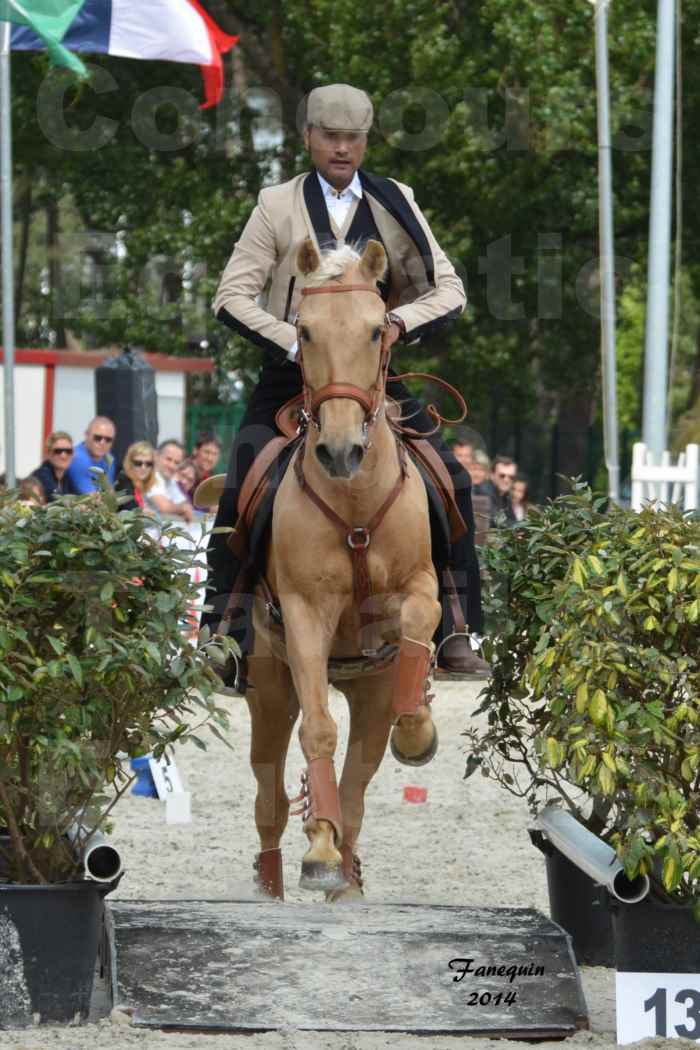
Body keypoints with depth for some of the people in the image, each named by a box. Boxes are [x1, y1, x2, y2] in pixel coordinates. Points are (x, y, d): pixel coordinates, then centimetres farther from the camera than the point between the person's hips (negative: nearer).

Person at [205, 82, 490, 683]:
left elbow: (449, 290, 5)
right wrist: (296, 343, -17)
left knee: (452, 485, -10)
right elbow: (233, 296, -3)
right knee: (241, 495, -18)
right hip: (290, 374, -2)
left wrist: (399, 323, -15)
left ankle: (456, 634, -3)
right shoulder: (279, 205, 1)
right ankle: (224, 629, -8)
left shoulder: (394, 203, 6)